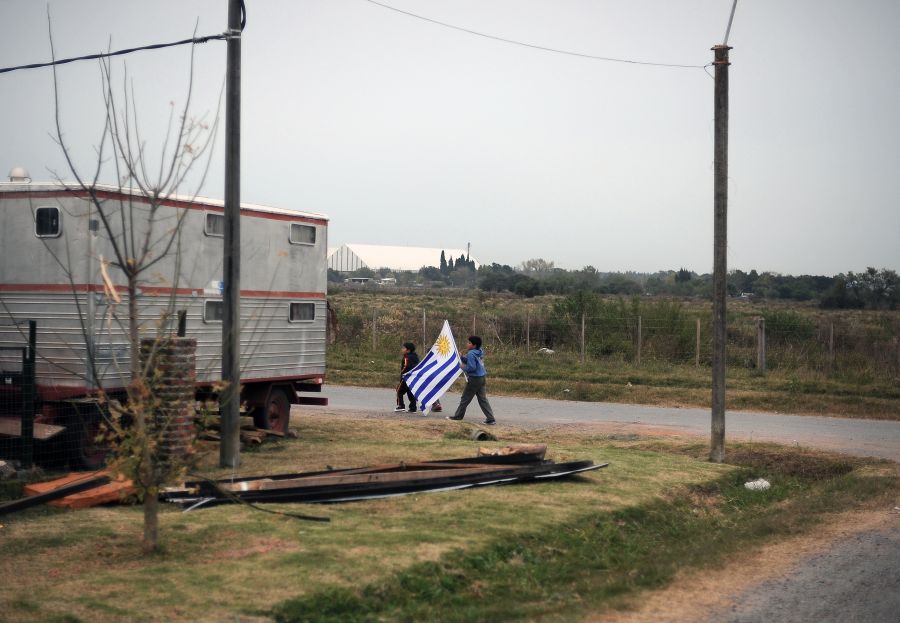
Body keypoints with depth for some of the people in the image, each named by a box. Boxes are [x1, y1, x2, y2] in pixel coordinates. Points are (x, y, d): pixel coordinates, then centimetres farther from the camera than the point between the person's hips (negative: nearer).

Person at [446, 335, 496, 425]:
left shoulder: (471, 353, -17)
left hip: (474, 379, -8)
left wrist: (463, 367, -7)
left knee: (465, 398, 6)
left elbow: (471, 367, -23)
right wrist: (461, 358, 11)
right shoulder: (480, 352, 10)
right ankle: (491, 419, 2)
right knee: (482, 399, 8)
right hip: (481, 377, 8)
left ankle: (458, 416, 17)